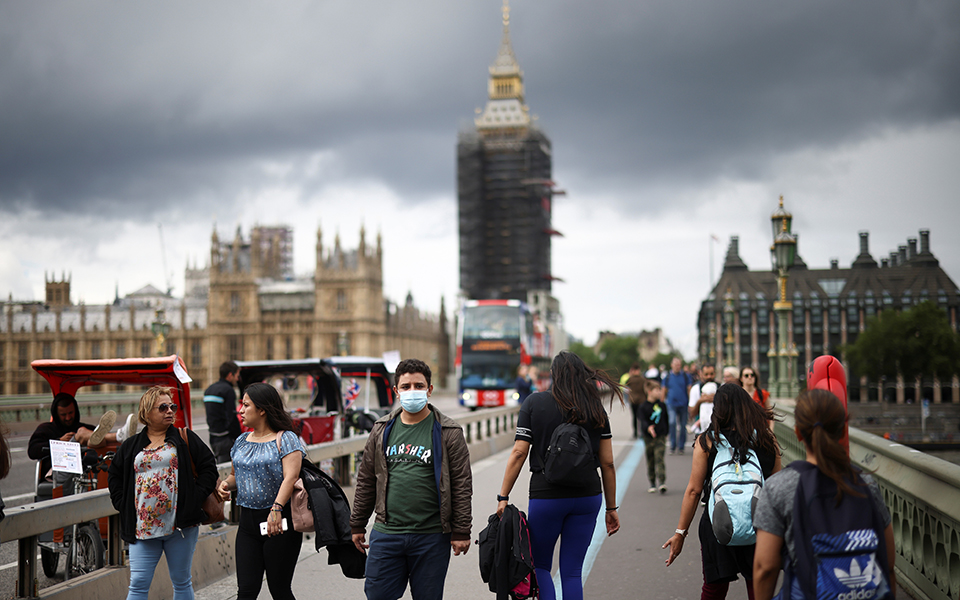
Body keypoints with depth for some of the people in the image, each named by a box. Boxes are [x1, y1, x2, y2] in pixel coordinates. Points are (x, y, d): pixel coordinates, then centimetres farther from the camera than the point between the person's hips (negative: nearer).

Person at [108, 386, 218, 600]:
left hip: (180, 526, -1)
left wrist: (195, 498, -5)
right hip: (142, 528, 1)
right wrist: (123, 506, 7)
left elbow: (209, 467, 4)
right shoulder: (131, 446, 11)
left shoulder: (185, 439, 6)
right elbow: (114, 477, 19)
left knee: (182, 582, 8)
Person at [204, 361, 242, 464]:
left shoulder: (208, 390, 16)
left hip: (213, 438, 9)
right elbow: (231, 418, -16)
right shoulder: (228, 390, -12)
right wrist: (238, 439, -12)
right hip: (225, 439, -9)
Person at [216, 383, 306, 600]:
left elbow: (290, 477, -18)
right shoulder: (241, 441, 14)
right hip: (248, 523, 6)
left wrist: (276, 509, -32)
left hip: (280, 523, -5)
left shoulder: (286, 439, -6)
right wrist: (227, 484, 2)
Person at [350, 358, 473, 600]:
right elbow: (366, 481, 13)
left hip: (431, 536, -2)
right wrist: (357, 525, 12)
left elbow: (462, 485, -3)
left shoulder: (448, 432, -1)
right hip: (386, 534, 3)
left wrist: (461, 532, -7)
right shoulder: (382, 430, 8)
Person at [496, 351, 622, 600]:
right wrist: (611, 508, 11)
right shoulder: (595, 408, 3)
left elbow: (518, 453, -8)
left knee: (540, 565, 16)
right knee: (572, 571, 9)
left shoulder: (534, 402, -3)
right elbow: (607, 463, 3)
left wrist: (503, 497, -3)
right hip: (587, 495, 2)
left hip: (546, 496, -2)